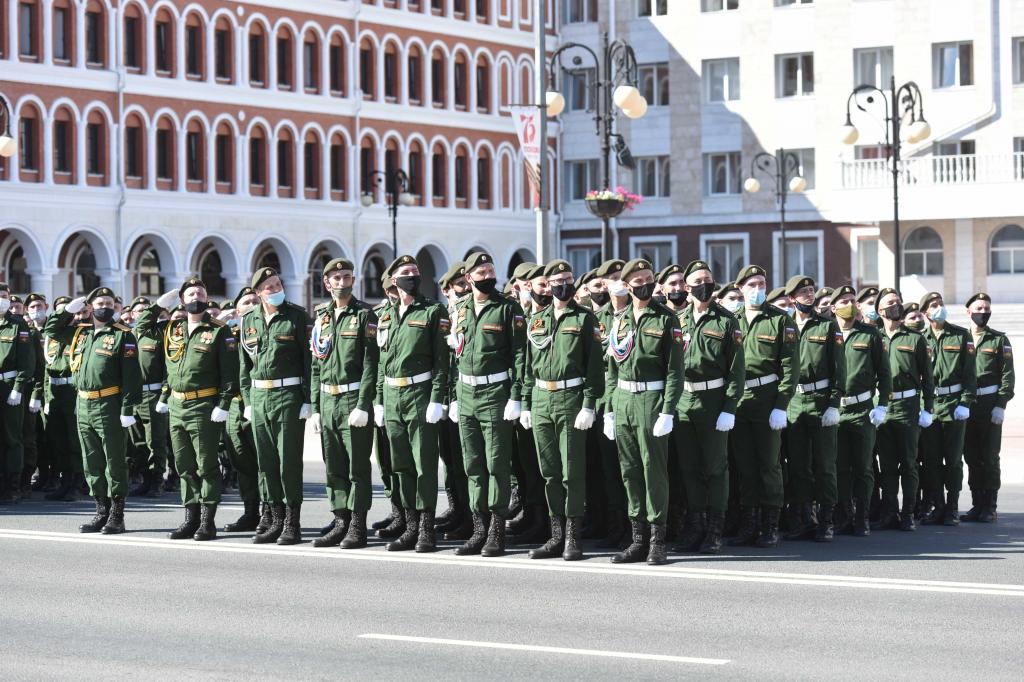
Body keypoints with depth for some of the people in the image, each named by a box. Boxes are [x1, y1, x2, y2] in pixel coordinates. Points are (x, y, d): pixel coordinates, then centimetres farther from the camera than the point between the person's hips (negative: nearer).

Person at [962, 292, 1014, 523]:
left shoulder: (999, 340, 4)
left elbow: (1007, 374, -1)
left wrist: (1001, 405, -10)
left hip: (990, 406, -3)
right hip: (966, 406, 3)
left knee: (990, 457, -3)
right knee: (972, 458, 6)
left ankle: (990, 507, 2)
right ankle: (977, 505, 13)